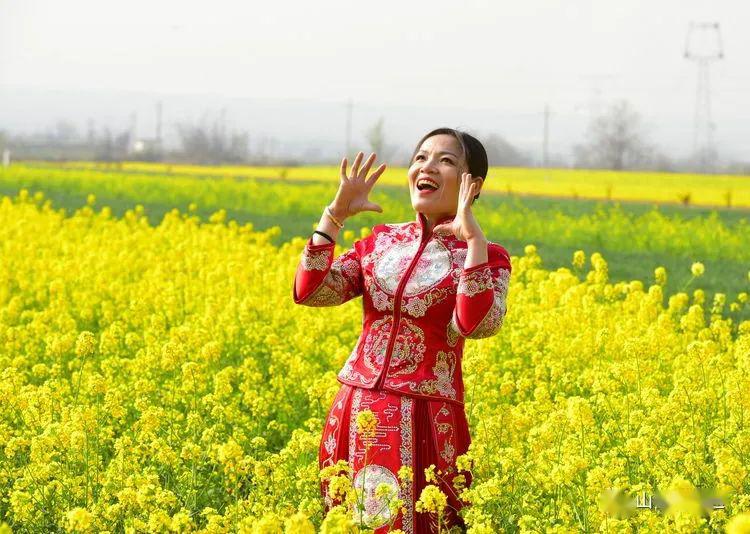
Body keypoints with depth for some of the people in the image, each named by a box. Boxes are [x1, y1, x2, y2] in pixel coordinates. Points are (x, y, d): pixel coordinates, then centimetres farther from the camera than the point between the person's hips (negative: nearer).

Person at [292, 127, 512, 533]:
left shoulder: (485, 257, -2)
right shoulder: (382, 240, 10)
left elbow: (476, 324, -22)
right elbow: (309, 291, 0)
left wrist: (473, 237, -25)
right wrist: (336, 213, -4)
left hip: (424, 421, -4)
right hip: (355, 410, 5)